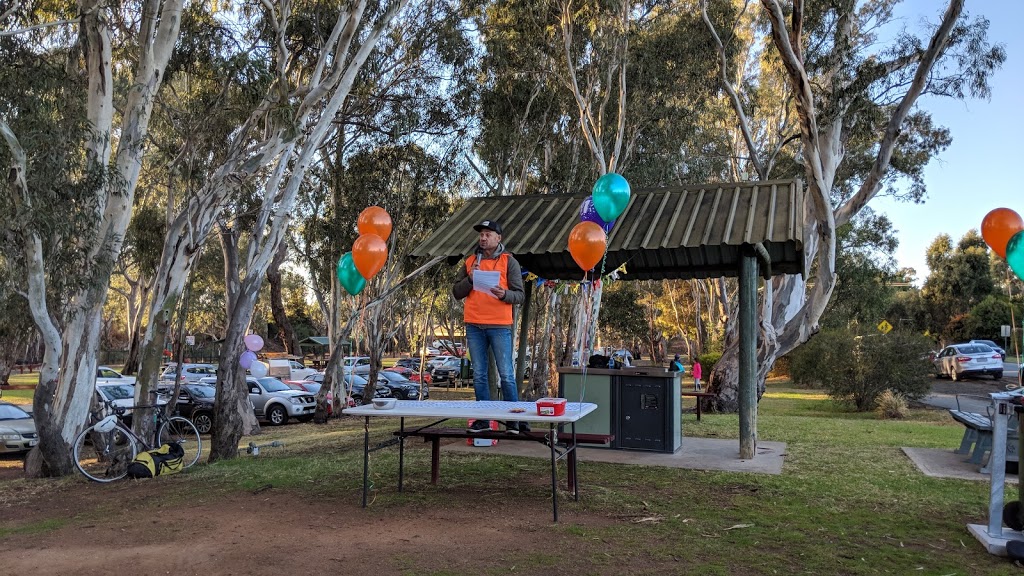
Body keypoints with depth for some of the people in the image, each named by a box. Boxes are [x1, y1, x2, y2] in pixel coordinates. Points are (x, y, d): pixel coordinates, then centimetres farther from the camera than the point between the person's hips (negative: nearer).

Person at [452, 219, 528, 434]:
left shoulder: (509, 262, 3)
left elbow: (520, 295, 0)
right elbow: (456, 293, 11)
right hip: (474, 326, 4)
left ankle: (513, 419, 6)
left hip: (500, 326, -3)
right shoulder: (470, 262, 13)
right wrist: (469, 278, -6)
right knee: (479, 374, 7)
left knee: (506, 374, -3)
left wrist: (504, 294, -20)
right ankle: (483, 419, 15)